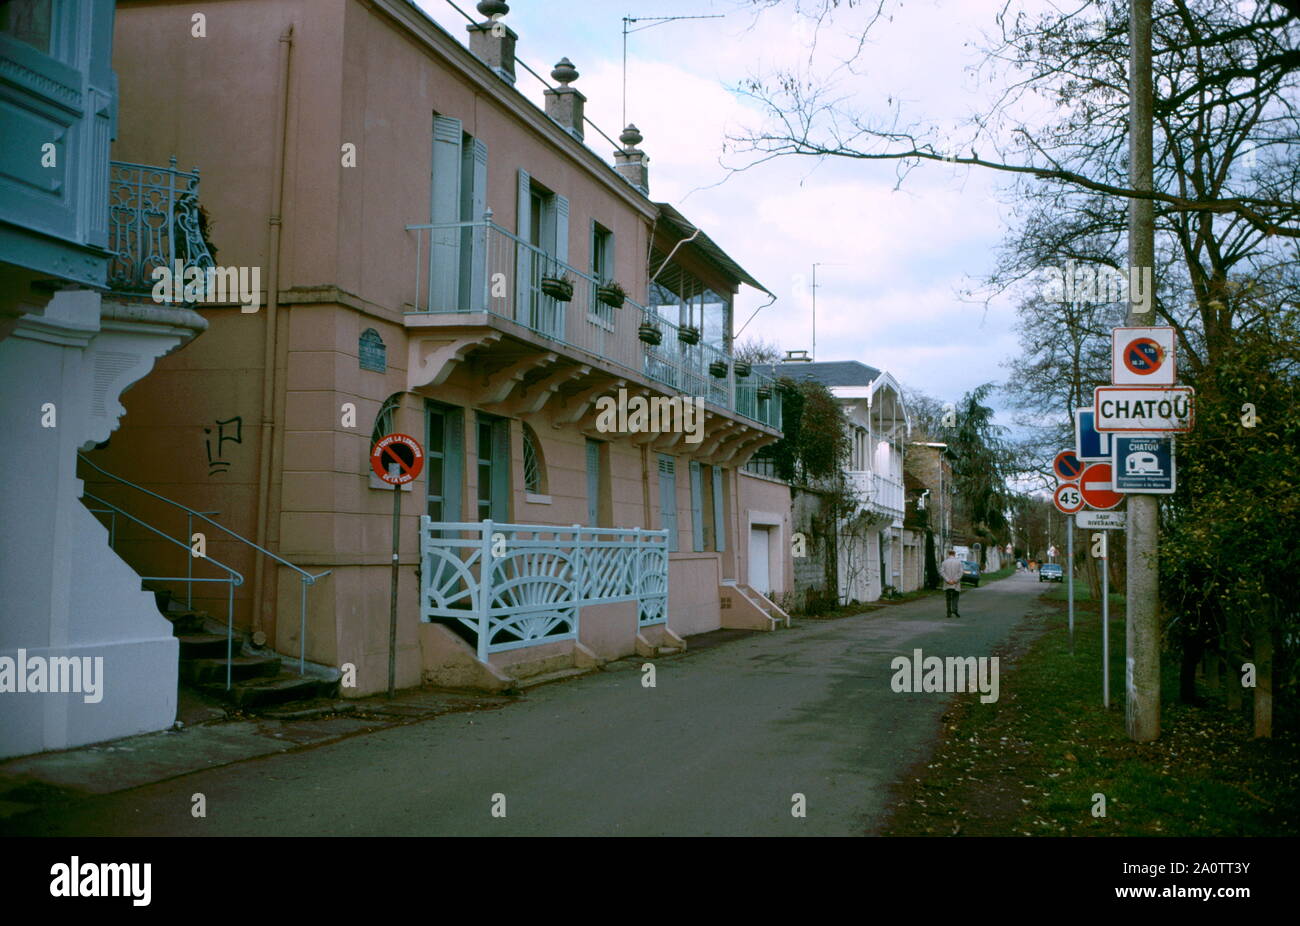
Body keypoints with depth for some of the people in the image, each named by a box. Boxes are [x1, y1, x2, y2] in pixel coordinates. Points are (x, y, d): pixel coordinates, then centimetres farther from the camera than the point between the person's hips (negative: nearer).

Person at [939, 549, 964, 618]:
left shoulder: (944, 562, 2)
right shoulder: (958, 562, 0)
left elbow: (941, 572, -9)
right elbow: (960, 572, -9)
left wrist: (948, 580, -12)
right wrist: (955, 580, -12)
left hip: (947, 584, 1)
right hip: (956, 585, -1)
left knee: (948, 598, 9)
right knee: (955, 597, 9)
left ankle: (949, 613, 7)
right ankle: (954, 610, -11)